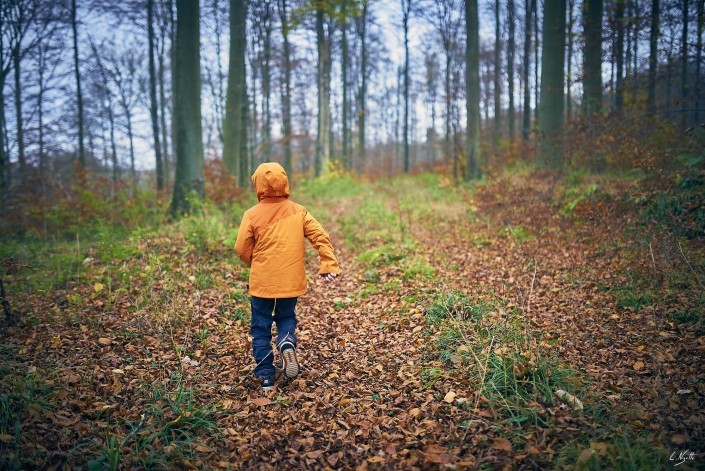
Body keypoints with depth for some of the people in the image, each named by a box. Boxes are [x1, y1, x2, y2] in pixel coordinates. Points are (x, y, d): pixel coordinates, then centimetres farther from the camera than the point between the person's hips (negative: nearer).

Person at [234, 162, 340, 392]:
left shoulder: (252, 214, -7)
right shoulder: (298, 211, 0)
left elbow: (242, 249, -4)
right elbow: (321, 237, -6)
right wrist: (329, 265, -4)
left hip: (262, 281, -2)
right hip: (291, 281, 2)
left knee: (261, 328, 11)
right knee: (286, 317, 22)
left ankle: (266, 375, 11)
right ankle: (287, 343, -9)